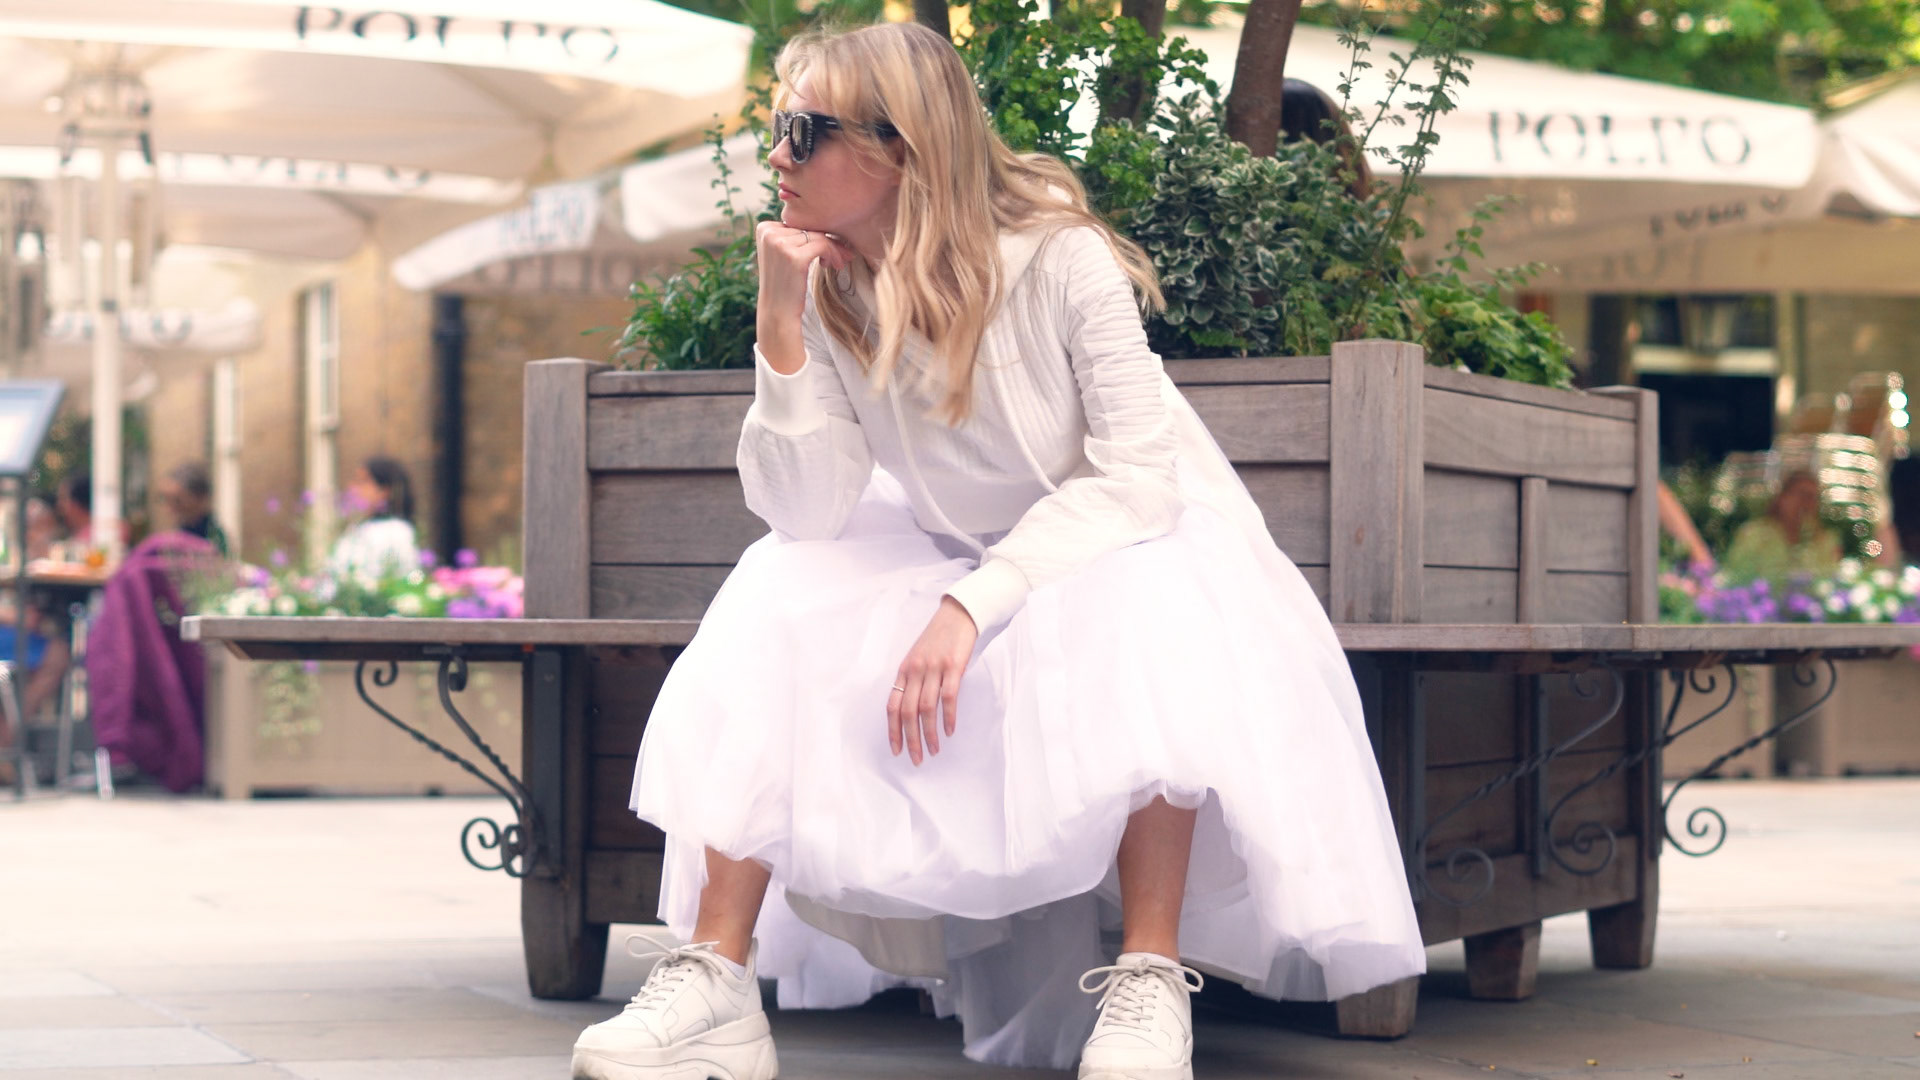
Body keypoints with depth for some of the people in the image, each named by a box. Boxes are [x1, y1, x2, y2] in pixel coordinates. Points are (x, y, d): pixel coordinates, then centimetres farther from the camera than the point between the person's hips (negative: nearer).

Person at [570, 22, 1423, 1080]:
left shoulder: (1058, 259, -21)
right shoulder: (830, 293, -8)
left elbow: (1140, 479, -26)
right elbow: (809, 511, -15)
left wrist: (972, 605, -37)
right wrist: (780, 326, -26)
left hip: (1130, 538, -4)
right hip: (955, 553, 4)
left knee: (1140, 603, -38)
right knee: (774, 604, -22)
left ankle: (1150, 983, -35)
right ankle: (714, 983, -25)